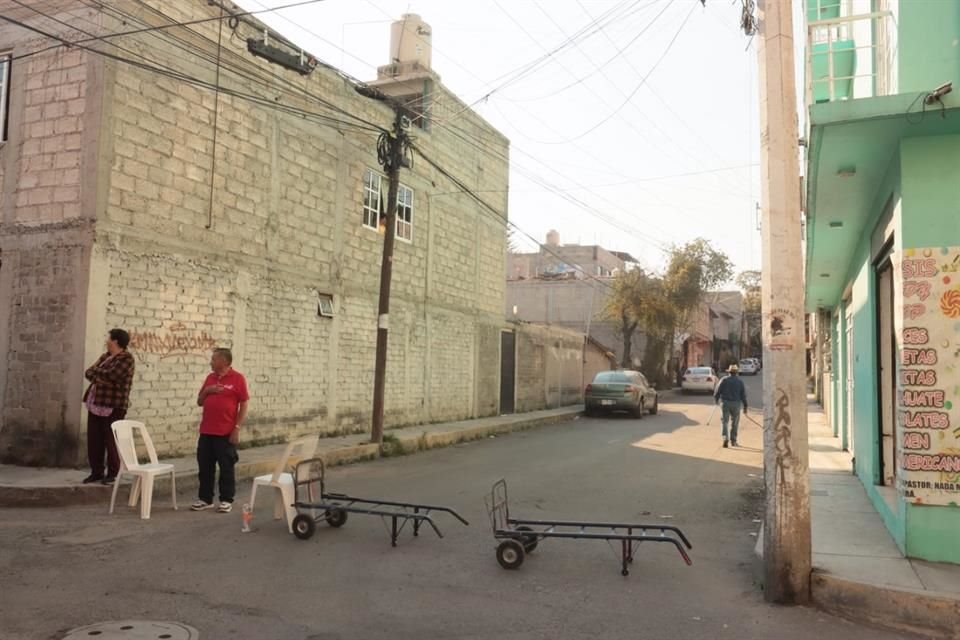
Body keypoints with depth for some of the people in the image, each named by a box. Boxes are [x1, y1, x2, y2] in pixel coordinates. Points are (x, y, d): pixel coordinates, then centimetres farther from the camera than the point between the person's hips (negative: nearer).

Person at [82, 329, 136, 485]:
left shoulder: (126, 359, -10)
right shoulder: (105, 356, 16)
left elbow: (110, 375, -21)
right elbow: (88, 373, 9)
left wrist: (95, 369, -3)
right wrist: (98, 377, -13)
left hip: (113, 406, -8)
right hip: (95, 403, 8)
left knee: (111, 440, -1)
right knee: (93, 439, 8)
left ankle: (112, 474, 10)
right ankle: (96, 472, 18)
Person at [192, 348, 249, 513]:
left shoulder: (237, 378, -6)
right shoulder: (210, 378, 11)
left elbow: (244, 405, -8)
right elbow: (199, 402, 17)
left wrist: (237, 428, -13)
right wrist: (206, 391, -4)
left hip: (226, 432, -6)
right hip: (206, 431, 6)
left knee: (226, 467, 3)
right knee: (205, 466, 10)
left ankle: (226, 500, 13)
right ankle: (205, 499, 21)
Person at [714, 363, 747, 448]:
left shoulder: (724, 380, 0)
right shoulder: (740, 381, 2)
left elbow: (717, 392, -3)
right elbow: (743, 395, -1)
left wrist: (717, 400, 15)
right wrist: (745, 407, 4)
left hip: (724, 403, -1)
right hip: (736, 403, 1)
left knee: (724, 422, 0)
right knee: (734, 423, 14)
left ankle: (725, 438, -18)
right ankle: (733, 440, 18)